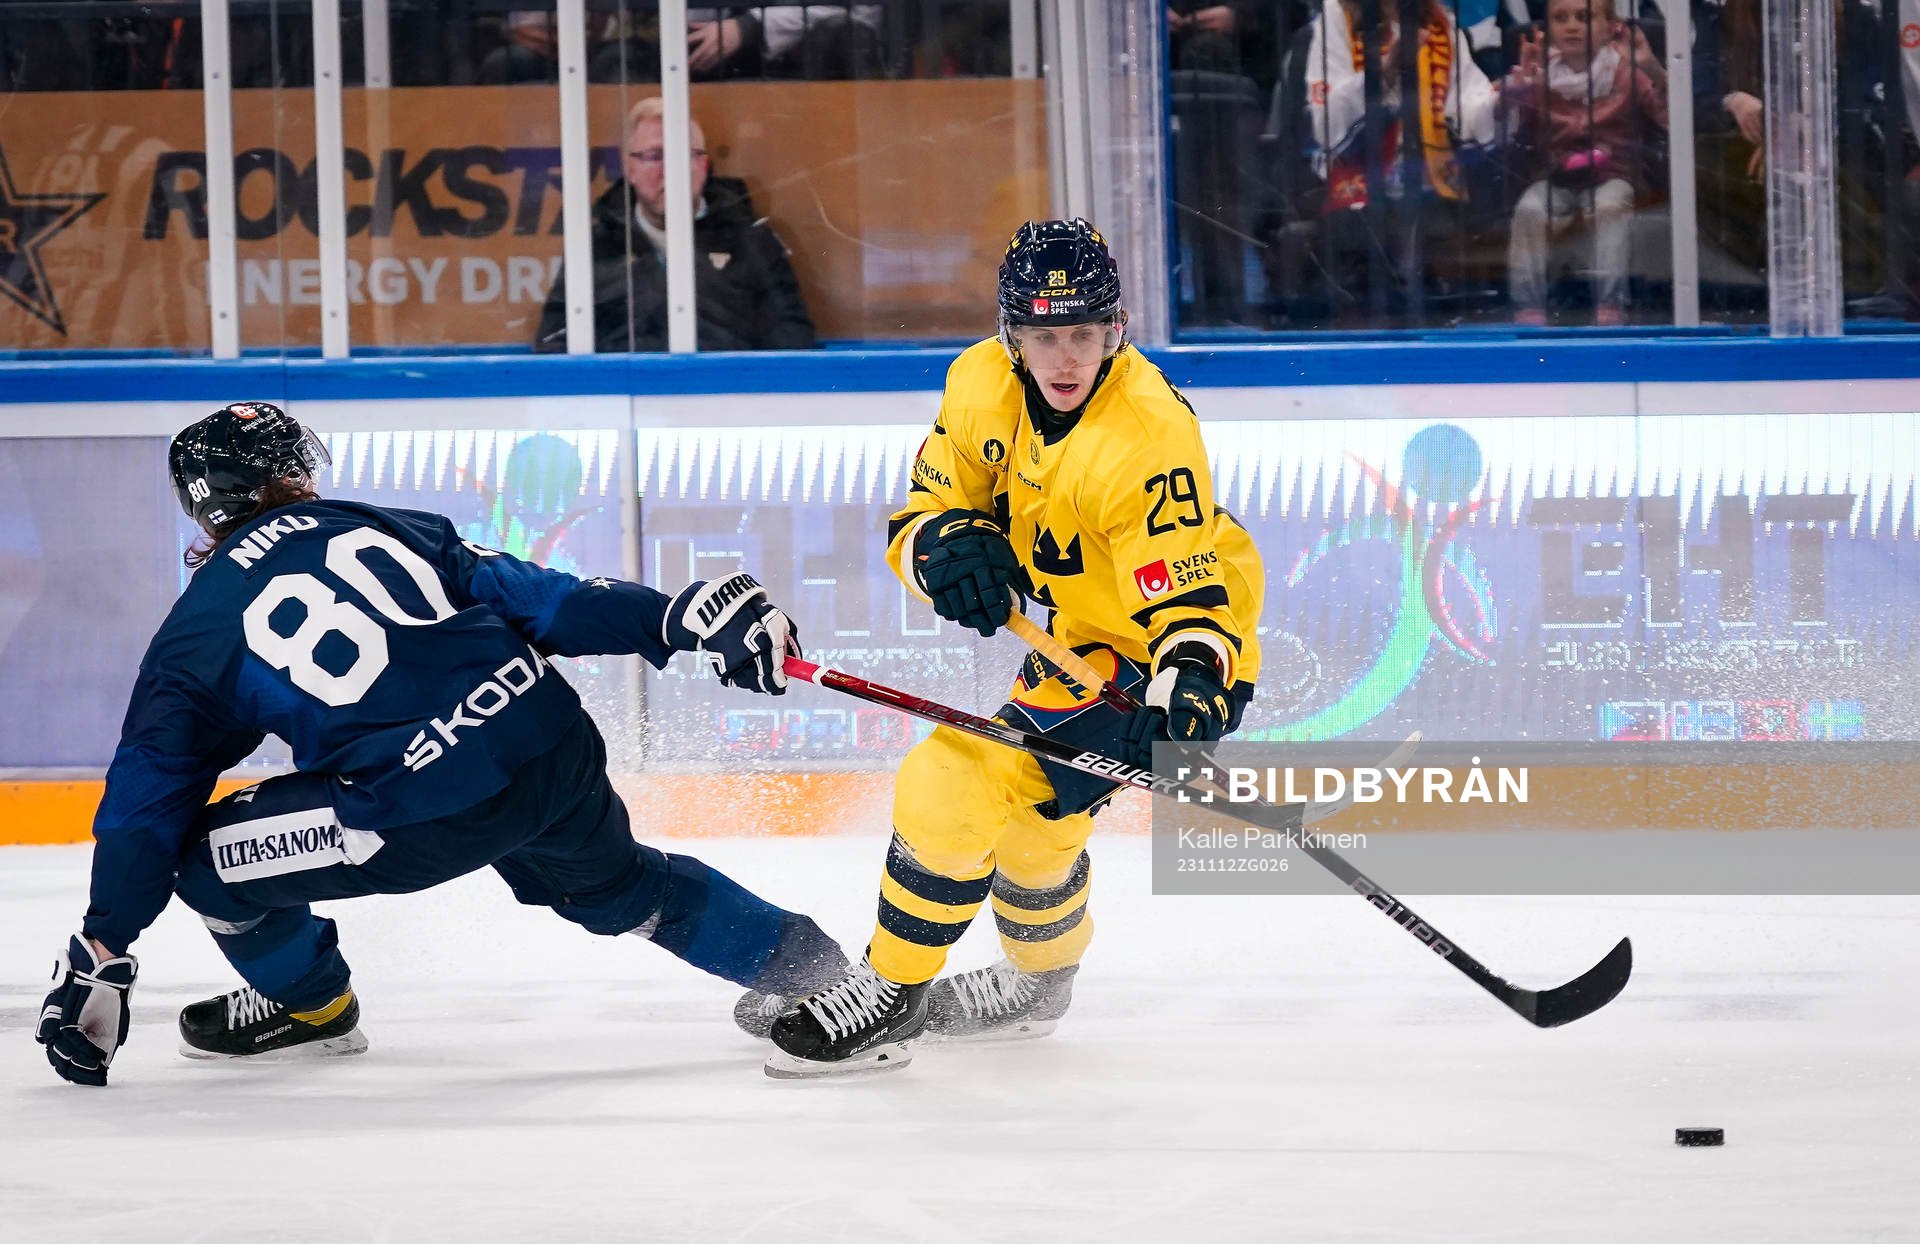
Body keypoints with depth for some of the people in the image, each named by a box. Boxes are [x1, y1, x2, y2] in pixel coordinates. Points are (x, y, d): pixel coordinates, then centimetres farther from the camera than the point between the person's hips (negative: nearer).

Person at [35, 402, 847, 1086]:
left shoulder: (195, 633, 9)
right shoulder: (376, 529, 17)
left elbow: (147, 802, 9)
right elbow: (531, 596, 11)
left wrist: (100, 954, 14)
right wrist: (682, 618, 11)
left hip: (427, 820, -5)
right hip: (557, 749, 5)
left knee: (208, 854, 14)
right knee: (620, 886, 35)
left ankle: (311, 1006, 35)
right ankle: (806, 966, 43)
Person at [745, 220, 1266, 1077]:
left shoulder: (1148, 435, -33)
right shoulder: (985, 386, -11)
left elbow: (1187, 596, -34)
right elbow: (922, 512, -4)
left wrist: (1192, 678, -52)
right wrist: (949, 548, -26)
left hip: (1153, 651, -8)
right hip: (1079, 632, 8)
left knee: (959, 782, -16)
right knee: (1027, 808, 26)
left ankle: (888, 997, 0)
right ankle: (1039, 982, 55)